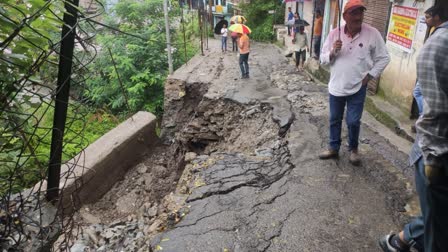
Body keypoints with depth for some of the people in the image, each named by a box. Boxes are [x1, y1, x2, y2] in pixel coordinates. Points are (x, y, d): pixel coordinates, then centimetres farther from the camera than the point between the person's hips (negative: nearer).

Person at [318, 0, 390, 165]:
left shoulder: (372, 34, -9)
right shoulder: (334, 34, -5)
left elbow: (383, 58, 0)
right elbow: (323, 59, 0)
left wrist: (370, 75, -6)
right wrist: (333, 52, -19)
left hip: (358, 88, -2)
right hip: (336, 86, 2)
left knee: (353, 121, 5)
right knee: (334, 120, 14)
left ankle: (353, 149, 29)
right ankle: (333, 148, 31)